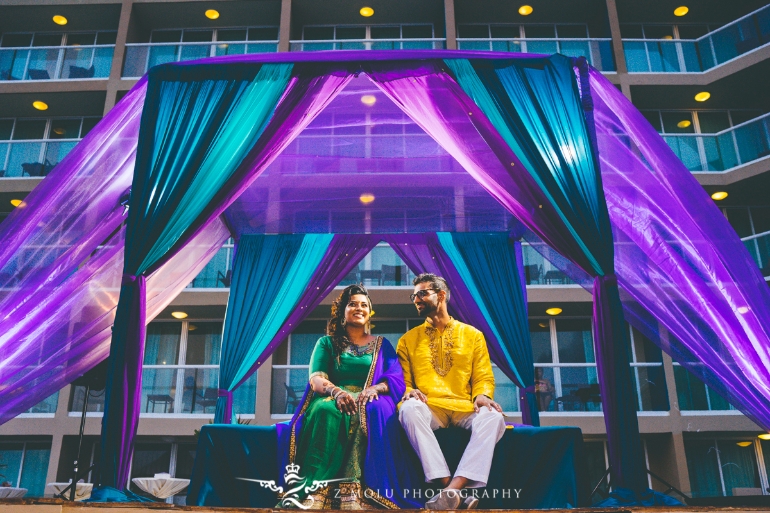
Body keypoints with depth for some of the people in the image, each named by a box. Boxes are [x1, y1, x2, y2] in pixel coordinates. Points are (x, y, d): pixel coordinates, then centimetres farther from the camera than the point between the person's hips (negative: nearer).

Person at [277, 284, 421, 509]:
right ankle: (315, 491, -46)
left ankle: (350, 490, -46)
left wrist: (375, 388, -18)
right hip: (331, 398, 0)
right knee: (326, 410, -38)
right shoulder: (327, 343, 20)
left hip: (368, 402, 0)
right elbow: (316, 378, 3)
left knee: (367, 412, -38)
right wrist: (336, 391, -22)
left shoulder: (382, 345, 22)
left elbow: (397, 378, 6)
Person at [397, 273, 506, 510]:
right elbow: (402, 380, 15)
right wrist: (409, 391, -9)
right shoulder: (409, 339, 19)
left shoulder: (472, 335, 18)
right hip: (428, 407, 0)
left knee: (493, 417, -33)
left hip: (465, 408, 0)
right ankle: (454, 489, -39)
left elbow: (484, 377, 13)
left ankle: (452, 489, -42)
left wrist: (482, 395, -9)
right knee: (409, 409, -36)